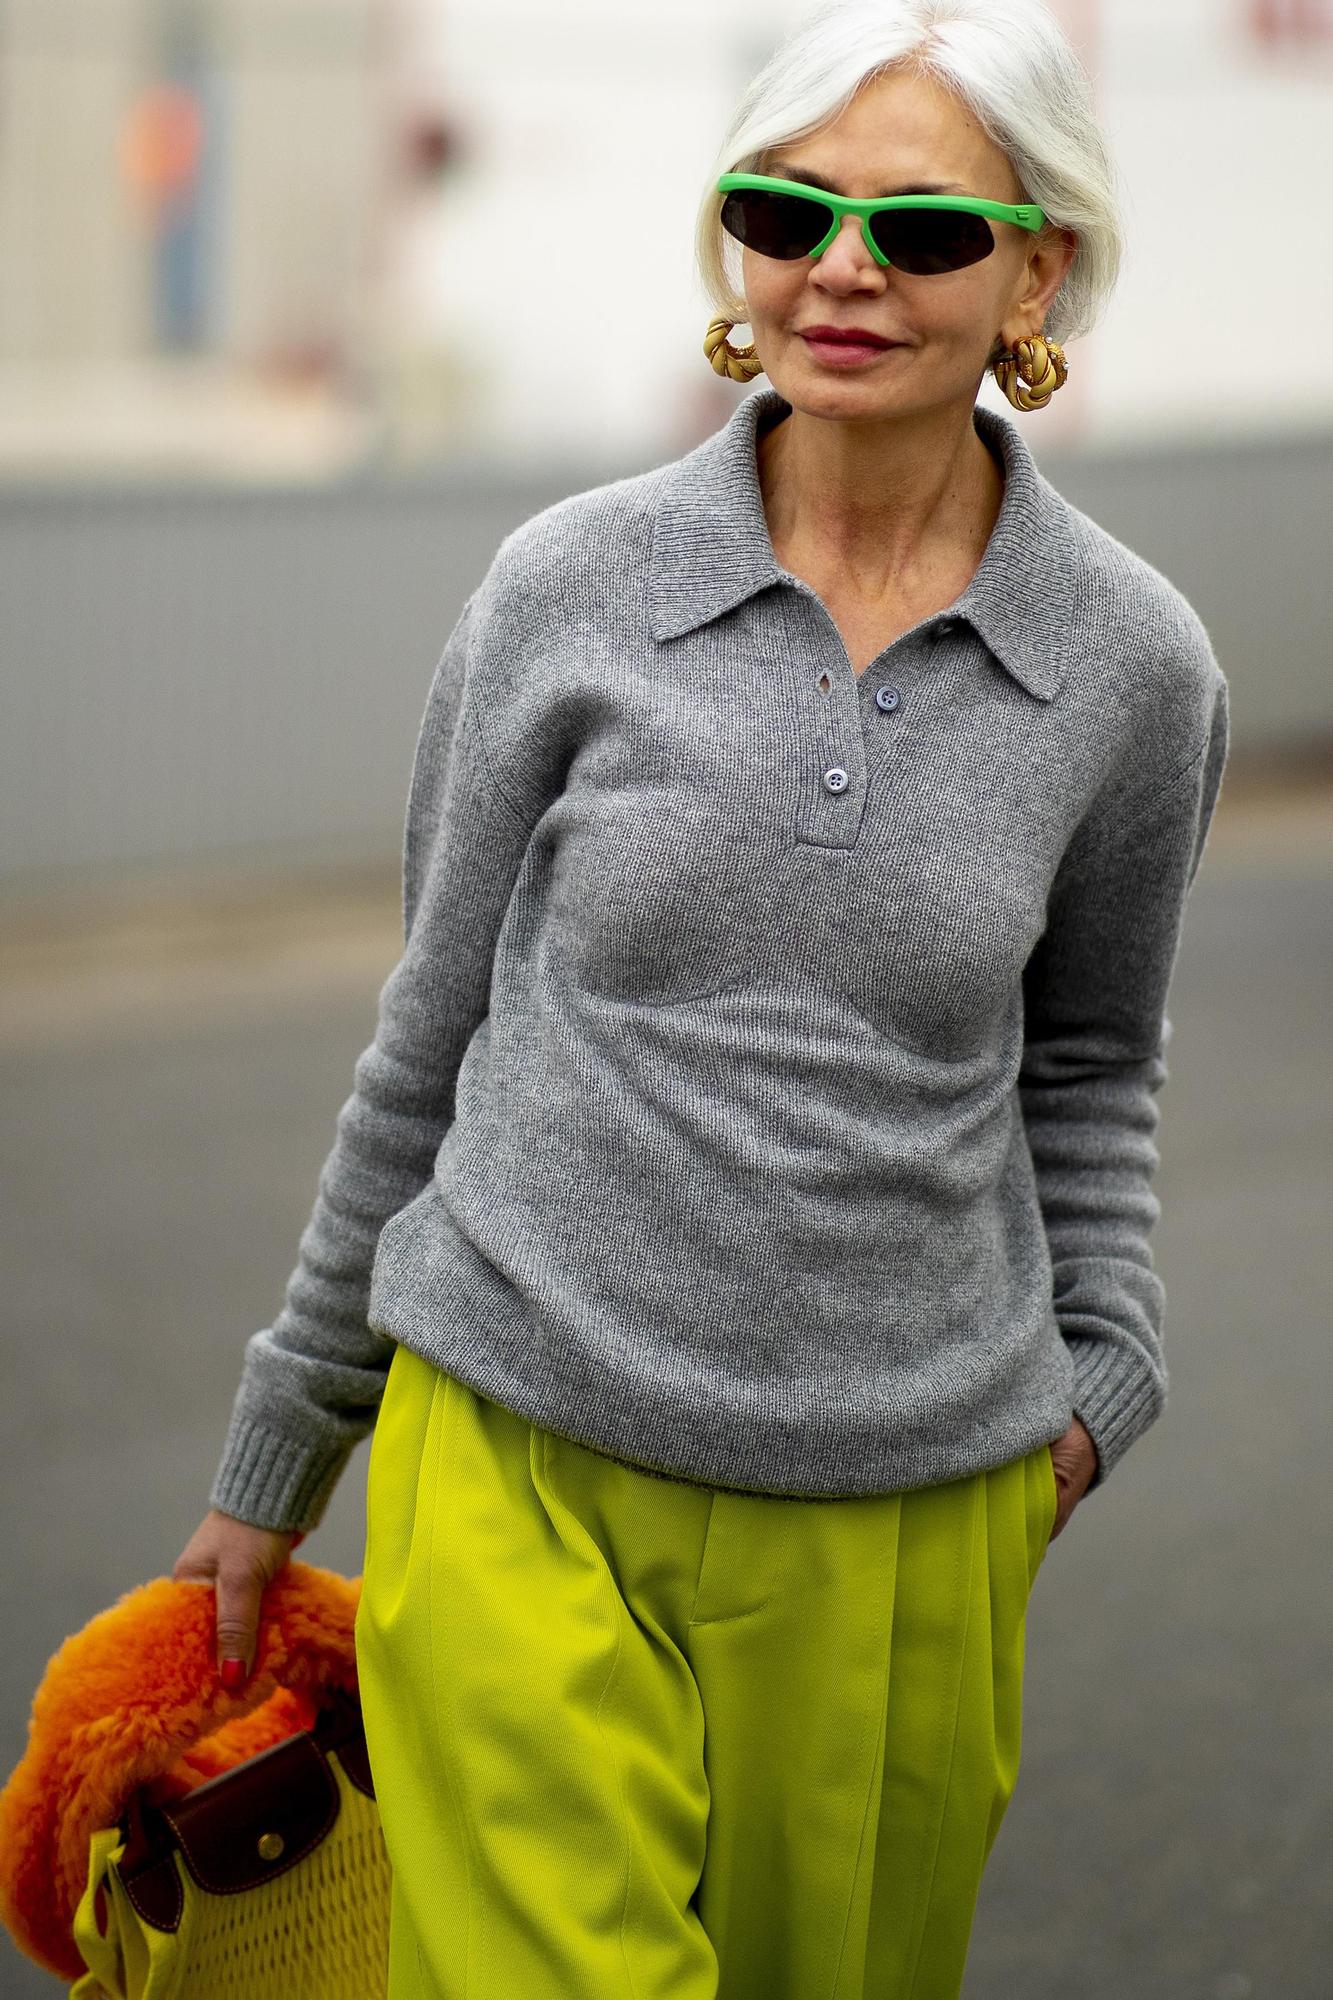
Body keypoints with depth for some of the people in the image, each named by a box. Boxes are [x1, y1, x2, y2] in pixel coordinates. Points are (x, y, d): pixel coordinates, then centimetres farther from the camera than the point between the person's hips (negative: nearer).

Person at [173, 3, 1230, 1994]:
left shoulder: (1137, 669, -1)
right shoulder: (568, 592, -3)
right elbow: (433, 1032, 8)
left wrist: (1100, 1369, 2)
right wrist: (277, 1453, 14)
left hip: (907, 1528, 2)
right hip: (525, 1477, -1)